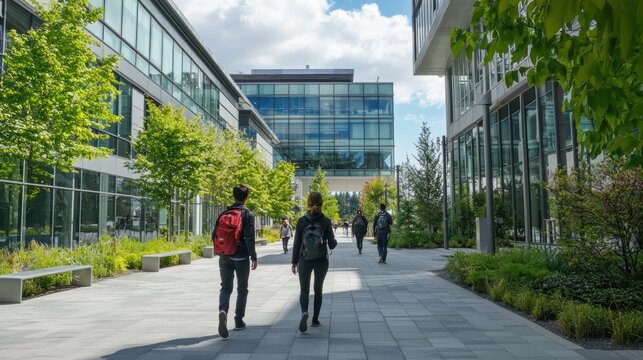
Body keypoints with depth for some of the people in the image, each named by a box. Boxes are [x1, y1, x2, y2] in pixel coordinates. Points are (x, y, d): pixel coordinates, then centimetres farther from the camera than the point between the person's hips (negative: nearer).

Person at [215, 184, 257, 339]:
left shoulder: (224, 213, 5)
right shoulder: (248, 214, -8)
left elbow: (215, 235, 5)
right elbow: (249, 238, -16)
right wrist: (253, 257, -11)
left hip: (225, 258, 3)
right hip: (241, 258, -3)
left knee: (225, 287, 7)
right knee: (242, 289, 12)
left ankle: (223, 310, -22)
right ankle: (239, 321, 19)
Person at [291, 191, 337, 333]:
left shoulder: (302, 221, -8)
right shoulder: (326, 221, -9)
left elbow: (297, 244, -4)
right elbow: (332, 244, -8)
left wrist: (294, 262, 5)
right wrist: (334, 241, 15)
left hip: (305, 261, 0)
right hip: (322, 261, 0)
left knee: (304, 290, 10)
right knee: (318, 289, 19)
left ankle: (304, 312, -18)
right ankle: (315, 319, 22)